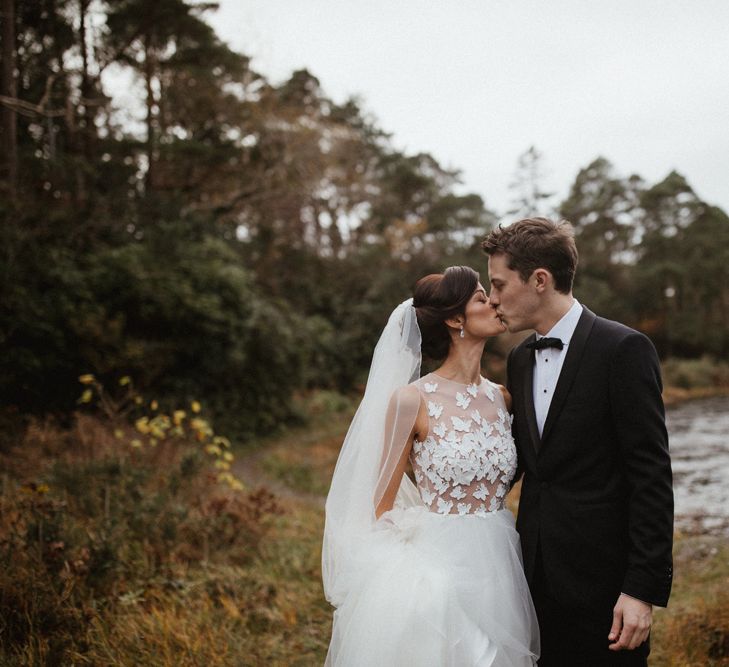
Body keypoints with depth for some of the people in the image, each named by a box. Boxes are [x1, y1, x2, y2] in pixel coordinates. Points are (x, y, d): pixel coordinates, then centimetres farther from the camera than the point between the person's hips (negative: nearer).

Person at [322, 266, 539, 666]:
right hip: (438, 568, -5)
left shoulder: (501, 397, 4)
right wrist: (405, 570, 3)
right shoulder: (412, 399, -12)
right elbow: (383, 503, -3)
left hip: (499, 569, 5)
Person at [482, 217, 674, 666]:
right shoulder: (520, 360, 9)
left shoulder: (623, 349, -12)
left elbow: (652, 476, -15)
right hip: (536, 576, 6)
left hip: (601, 580, -6)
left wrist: (643, 588, -17)